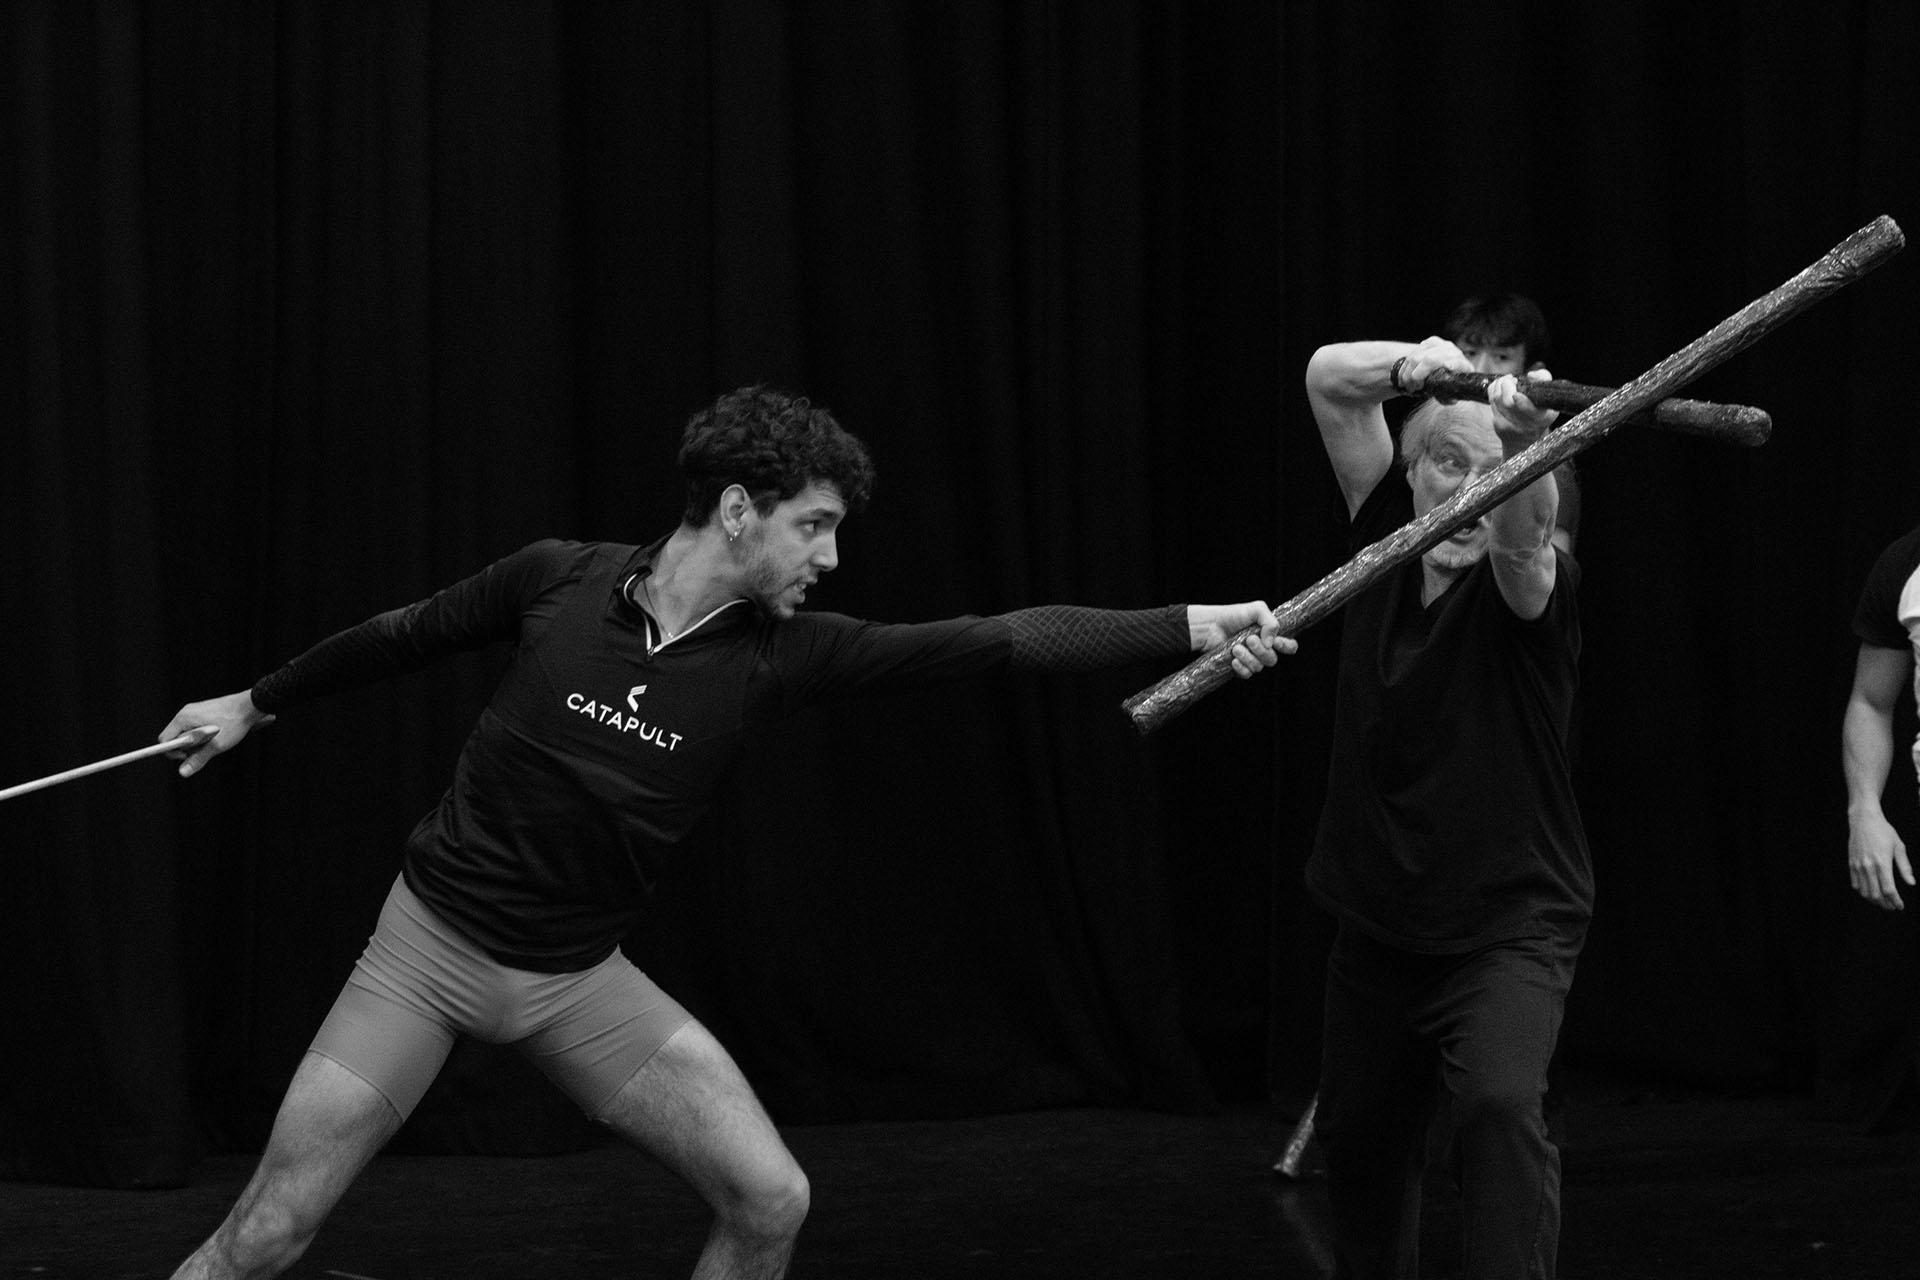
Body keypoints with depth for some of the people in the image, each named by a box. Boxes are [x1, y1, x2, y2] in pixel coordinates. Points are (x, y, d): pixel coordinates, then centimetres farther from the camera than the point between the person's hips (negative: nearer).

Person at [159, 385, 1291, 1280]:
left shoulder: (782, 654, -9)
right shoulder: (557, 583, -13)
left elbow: (1006, 641, -16)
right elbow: (407, 636, 6)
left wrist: (1197, 624, -24)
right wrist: (258, 703, 19)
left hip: (580, 981, 3)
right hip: (432, 946, -3)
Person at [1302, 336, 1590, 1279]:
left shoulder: (1530, 583, -14)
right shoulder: (1388, 537, -1)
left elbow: (1522, 540, -38)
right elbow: (1328, 379, -5)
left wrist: (1527, 445, -59)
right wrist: (1415, 365, -26)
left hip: (1510, 925, -5)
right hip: (1378, 919, 6)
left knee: (1498, 1105, -29)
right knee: (1359, 1135, 18)